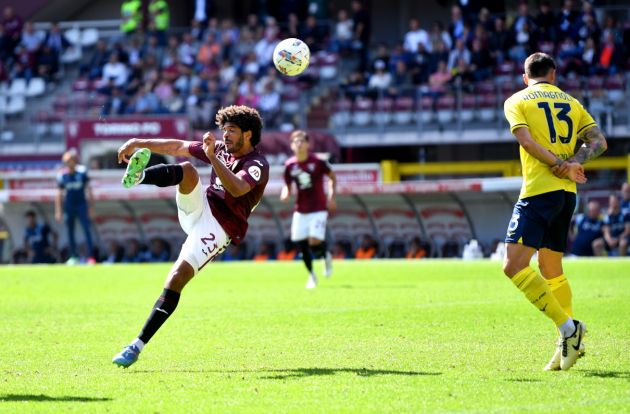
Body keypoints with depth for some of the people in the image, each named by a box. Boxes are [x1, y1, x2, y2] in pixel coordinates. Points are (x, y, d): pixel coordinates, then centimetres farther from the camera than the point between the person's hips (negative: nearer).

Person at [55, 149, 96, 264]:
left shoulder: (82, 171, -7)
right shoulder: (62, 175, -5)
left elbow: (88, 189, 2)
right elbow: (59, 194, 3)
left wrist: (90, 206, 3)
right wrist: (58, 211, 2)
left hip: (82, 204, -1)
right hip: (68, 206, 1)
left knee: (87, 230, -9)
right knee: (70, 232, 5)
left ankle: (91, 256, -10)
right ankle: (74, 257, 16)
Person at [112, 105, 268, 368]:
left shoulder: (257, 165, -11)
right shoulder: (221, 149, 12)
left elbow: (237, 188, -31)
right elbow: (177, 147, 14)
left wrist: (212, 157, -41)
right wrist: (139, 143, 7)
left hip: (218, 228, -6)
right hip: (198, 208, 6)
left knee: (176, 279, -19)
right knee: (187, 171, -20)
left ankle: (138, 346, -18)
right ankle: (138, 176, -49)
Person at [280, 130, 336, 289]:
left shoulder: (317, 162, -10)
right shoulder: (289, 165, -1)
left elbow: (332, 177, 5)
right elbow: (287, 186, 9)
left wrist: (331, 196, -3)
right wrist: (285, 194, -14)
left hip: (318, 209, -4)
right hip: (300, 211, 4)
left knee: (315, 243, -17)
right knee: (302, 245, 1)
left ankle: (326, 256, 19)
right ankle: (311, 275, 23)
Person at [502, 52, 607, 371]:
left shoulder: (516, 101, 5)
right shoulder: (571, 102, 19)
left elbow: (527, 141, -12)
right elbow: (598, 141, 7)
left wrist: (563, 166, -14)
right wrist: (574, 162, -7)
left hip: (539, 190, -6)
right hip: (567, 193, 6)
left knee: (514, 266, -11)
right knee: (551, 269, 17)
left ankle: (567, 326, -21)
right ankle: (570, 343, 13)